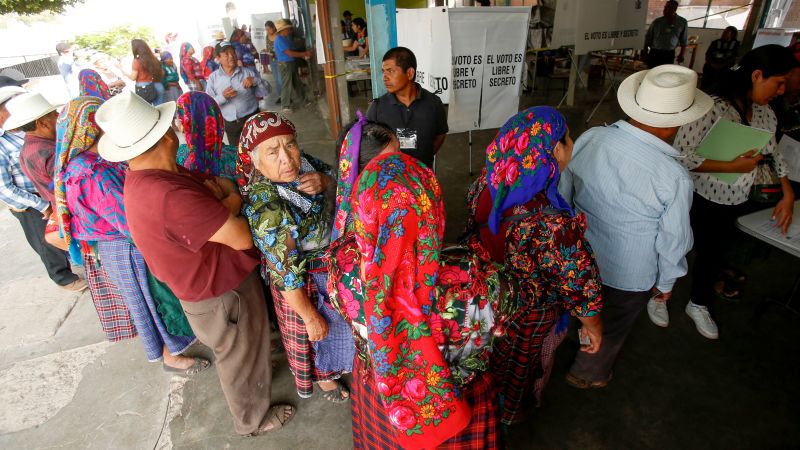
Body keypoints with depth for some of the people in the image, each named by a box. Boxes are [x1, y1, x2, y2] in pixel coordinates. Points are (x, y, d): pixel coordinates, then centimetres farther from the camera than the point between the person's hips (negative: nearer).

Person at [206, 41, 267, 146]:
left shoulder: (248, 72, -1)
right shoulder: (213, 77, 0)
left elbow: (266, 92, -2)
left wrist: (255, 80, -18)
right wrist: (222, 97, -21)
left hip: (251, 119, -1)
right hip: (230, 124, 2)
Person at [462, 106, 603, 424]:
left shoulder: (488, 182, -23)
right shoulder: (553, 226, -42)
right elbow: (579, 285, -26)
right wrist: (593, 325, -7)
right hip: (524, 314, -5)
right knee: (515, 362, 27)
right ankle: (503, 413, 59)